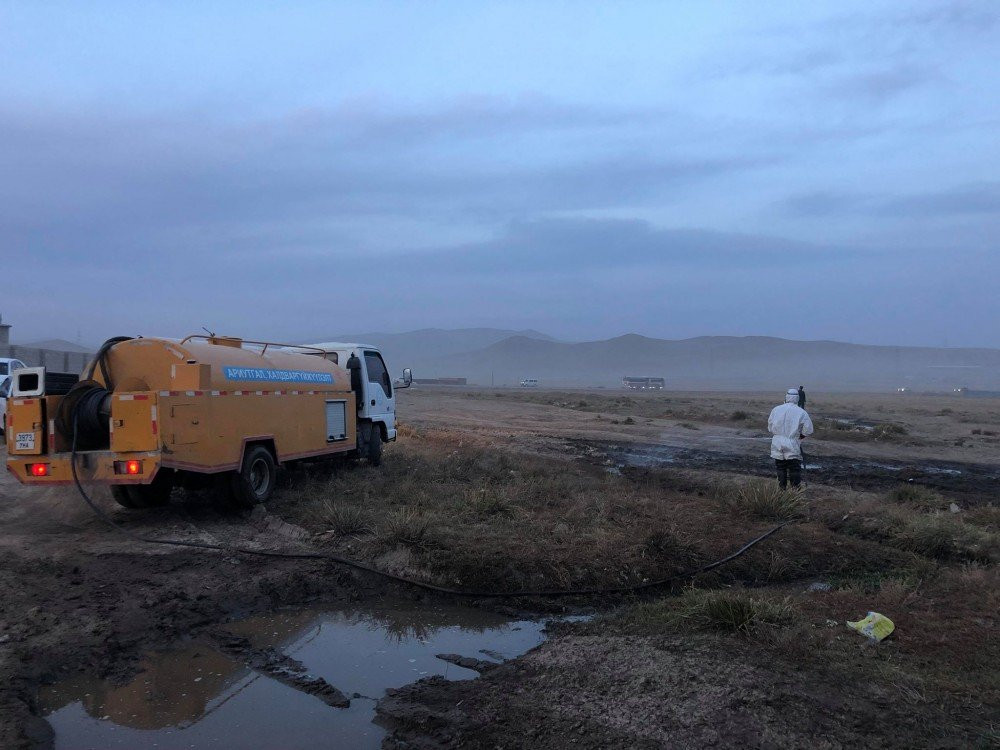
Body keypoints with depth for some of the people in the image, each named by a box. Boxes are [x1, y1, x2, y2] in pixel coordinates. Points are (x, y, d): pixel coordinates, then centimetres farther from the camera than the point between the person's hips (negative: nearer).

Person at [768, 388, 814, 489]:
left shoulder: (776, 409, 3)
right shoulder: (801, 412, -7)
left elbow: (770, 427, 10)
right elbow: (808, 430, -6)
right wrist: (799, 436, 12)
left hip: (777, 445, 3)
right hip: (793, 446, -3)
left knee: (781, 469, 12)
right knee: (795, 470, 3)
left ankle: (782, 489, 15)